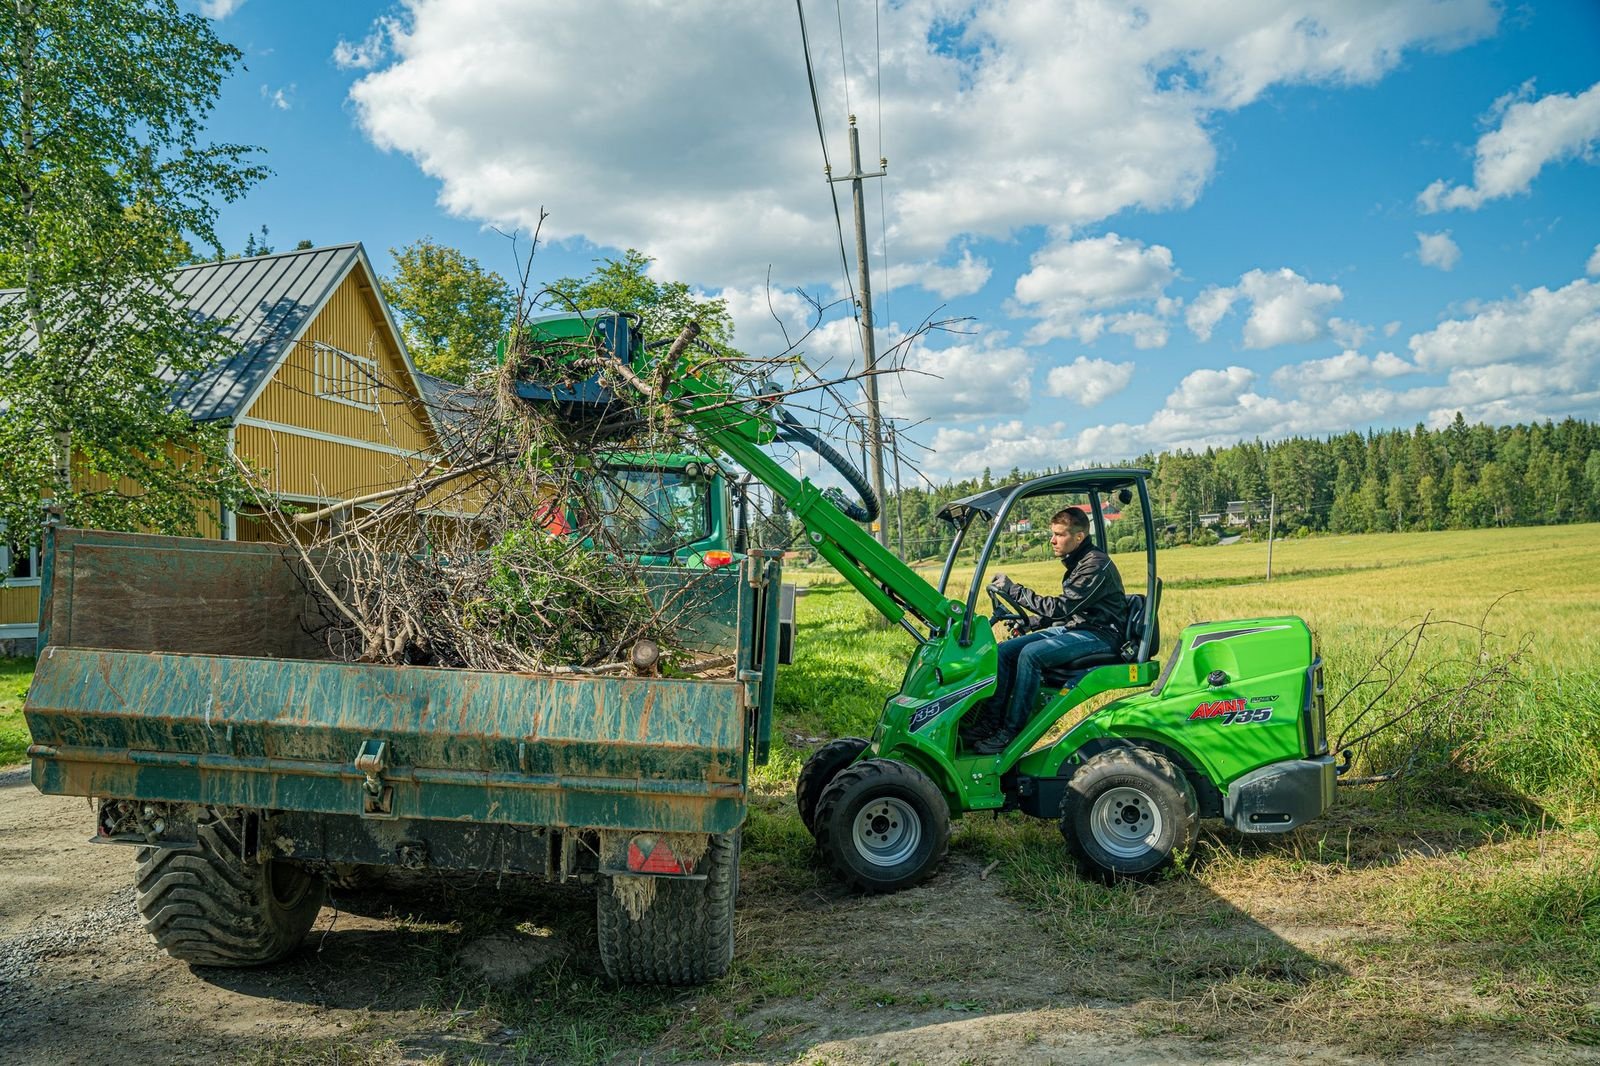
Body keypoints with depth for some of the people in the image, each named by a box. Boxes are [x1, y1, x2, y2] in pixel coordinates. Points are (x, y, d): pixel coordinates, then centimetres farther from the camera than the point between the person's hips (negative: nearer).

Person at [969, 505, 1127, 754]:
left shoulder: (1096, 565, -17)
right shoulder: (1076, 562, 14)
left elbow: (1060, 607, -24)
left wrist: (1013, 590, -23)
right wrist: (1031, 622, 9)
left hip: (1099, 634, -10)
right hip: (1073, 628, 10)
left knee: (1031, 653, -31)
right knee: (1004, 650, -7)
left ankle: (1010, 732, -24)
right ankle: (990, 720, -10)